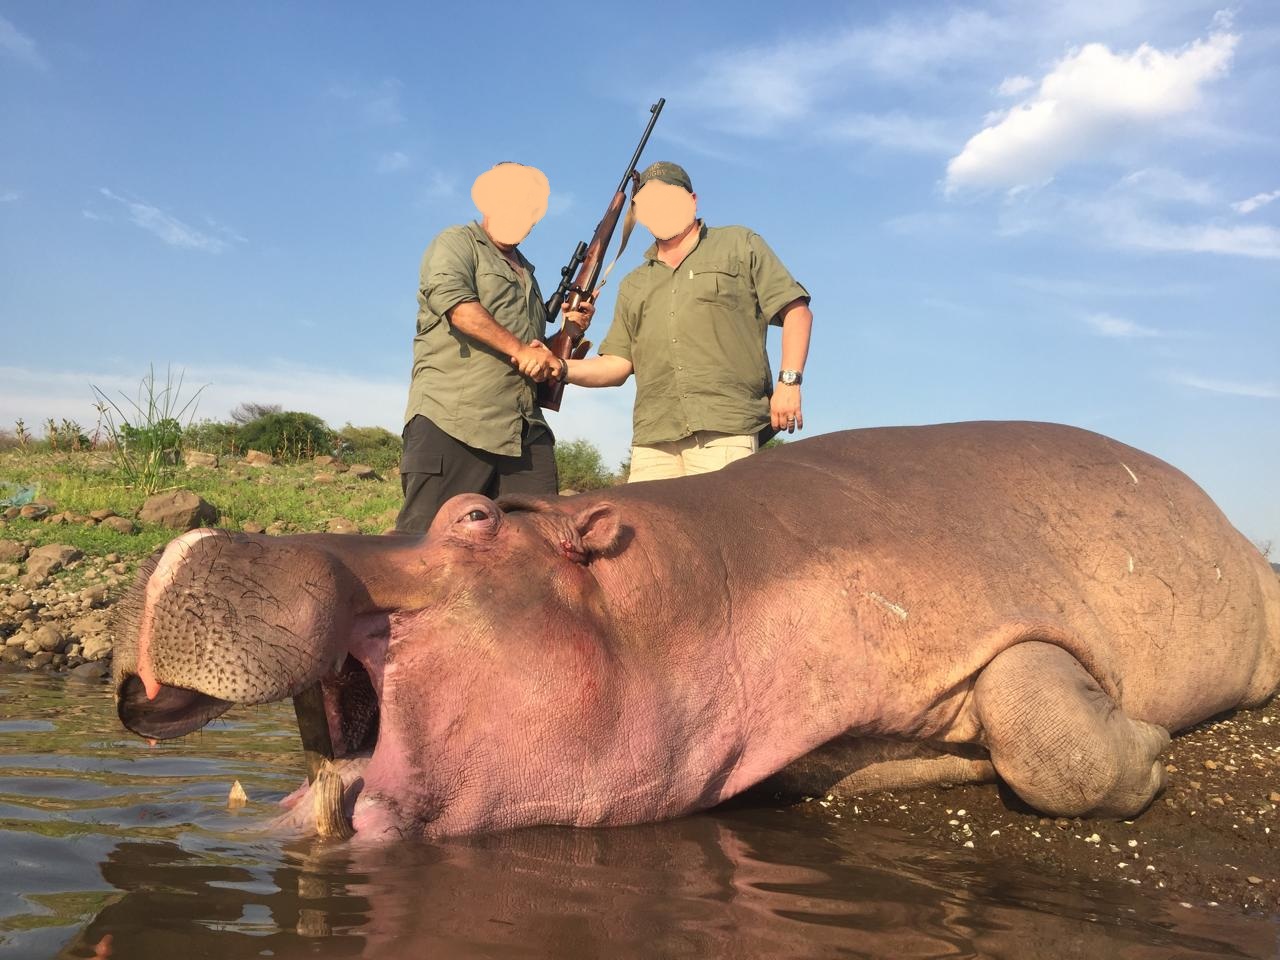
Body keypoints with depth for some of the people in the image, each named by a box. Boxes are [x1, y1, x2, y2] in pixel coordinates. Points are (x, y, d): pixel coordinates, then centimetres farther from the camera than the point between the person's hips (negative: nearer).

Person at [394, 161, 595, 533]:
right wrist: (520, 349, -15)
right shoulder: (457, 243, 8)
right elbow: (454, 301, -13)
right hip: (451, 422, -7)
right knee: (425, 537, -9)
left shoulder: (526, 272, 29)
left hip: (525, 433, 7)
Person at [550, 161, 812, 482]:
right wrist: (563, 368, 3)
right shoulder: (633, 286, 28)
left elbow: (796, 310, 8)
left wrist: (789, 381, -5)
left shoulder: (739, 245, 15)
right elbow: (617, 363, 21)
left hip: (726, 433, -4)